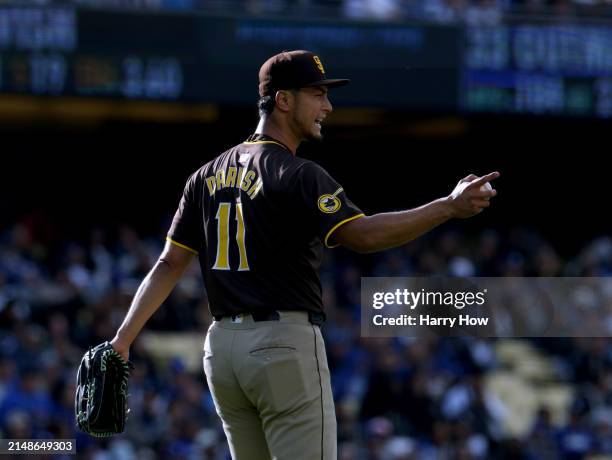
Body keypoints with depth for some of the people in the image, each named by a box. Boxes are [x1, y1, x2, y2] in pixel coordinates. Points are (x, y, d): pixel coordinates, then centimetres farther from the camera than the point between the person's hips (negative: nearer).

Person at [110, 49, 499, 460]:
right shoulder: (299, 175, -11)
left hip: (221, 348, 8)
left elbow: (170, 264, 9)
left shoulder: (207, 176, 13)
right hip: (286, 347, -8)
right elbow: (361, 235, -24)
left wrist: (123, 339, 9)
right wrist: (450, 207, -25)